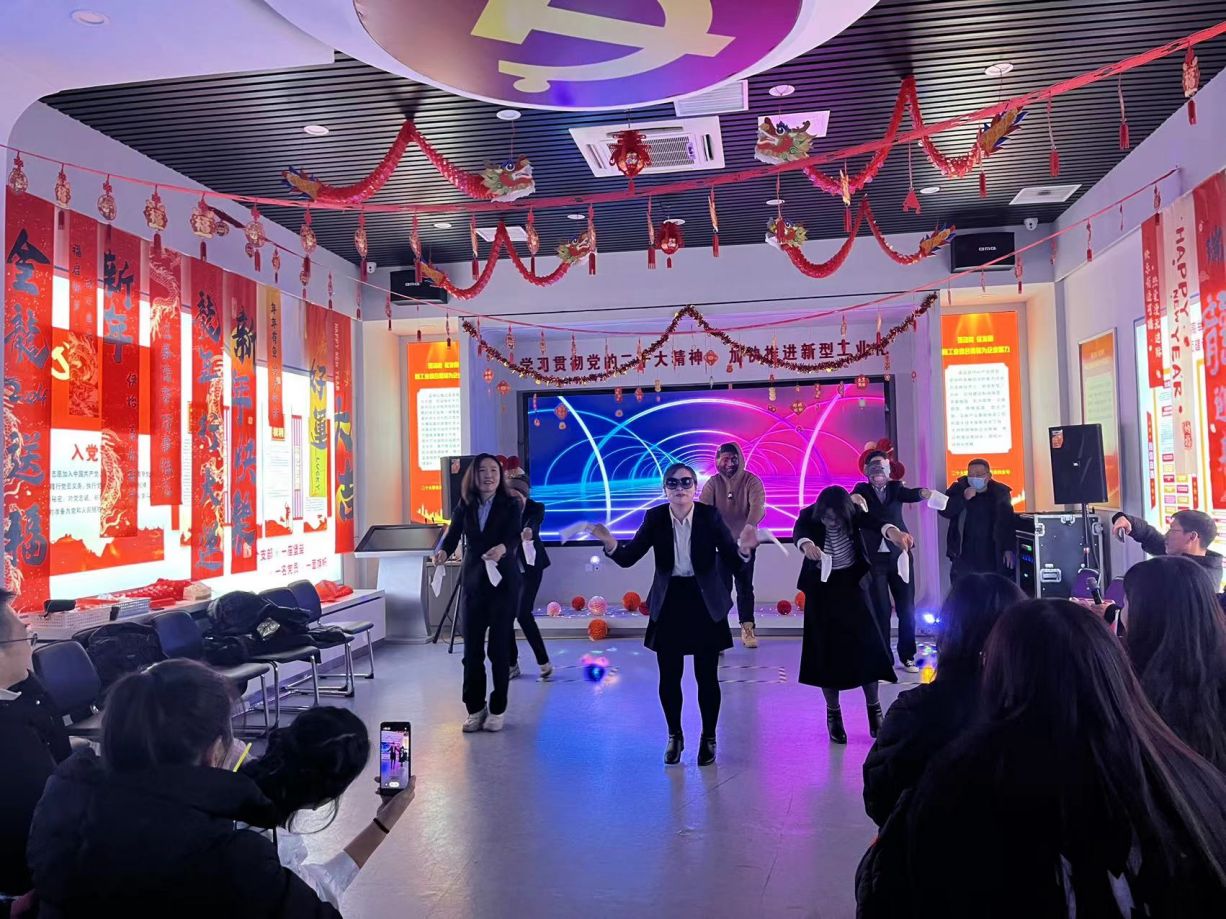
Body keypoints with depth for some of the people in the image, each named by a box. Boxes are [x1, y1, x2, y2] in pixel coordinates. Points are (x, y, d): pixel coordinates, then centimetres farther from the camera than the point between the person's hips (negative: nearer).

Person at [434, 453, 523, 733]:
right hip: (473, 584, 3)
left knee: (499, 647, 4)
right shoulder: (464, 506, 3)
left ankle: (498, 709, 17)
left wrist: (502, 548, -42)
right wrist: (442, 551, -28)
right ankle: (475, 708, 19)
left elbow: (514, 537, -19)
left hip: (503, 583, -3)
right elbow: (452, 535, -6)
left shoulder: (510, 505, -5)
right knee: (472, 648, 5)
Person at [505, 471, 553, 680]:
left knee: (523, 614, -12)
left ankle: (544, 662, 2)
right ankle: (512, 664, 18)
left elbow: (532, 525, -35)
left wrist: (528, 532, -57)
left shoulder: (536, 508, -14)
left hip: (529, 567, -4)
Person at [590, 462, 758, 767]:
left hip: (706, 602, -1)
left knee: (707, 677, 6)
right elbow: (629, 558, -8)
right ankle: (674, 736, 31)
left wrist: (743, 548, -37)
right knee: (669, 677, 9)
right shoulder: (655, 517, -7)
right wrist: (611, 545, -29)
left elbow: (732, 561, -14)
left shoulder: (710, 515, -12)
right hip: (669, 602, 2)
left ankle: (709, 738, 28)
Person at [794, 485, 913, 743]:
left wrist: (893, 531, -59)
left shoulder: (853, 513, -16)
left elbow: (873, 522, -36)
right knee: (827, 649, 2)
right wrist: (807, 545, -63)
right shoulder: (808, 516, -18)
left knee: (866, 645, -3)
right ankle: (833, 714, 16)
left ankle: (874, 708, 15)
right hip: (821, 589, -1)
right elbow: (799, 532, -39)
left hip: (851, 584, 1)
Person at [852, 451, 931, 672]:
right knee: (880, 609, 1)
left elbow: (909, 494, -12)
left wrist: (922, 493, -36)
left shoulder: (895, 487, 8)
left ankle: (907, 656, 20)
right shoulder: (862, 489, 5)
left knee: (907, 608, 6)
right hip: (874, 557, -2)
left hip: (899, 554, 2)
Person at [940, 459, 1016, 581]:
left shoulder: (1001, 492, 3)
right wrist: (964, 498, -21)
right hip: (964, 556, -1)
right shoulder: (959, 489, 1)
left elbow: (1008, 523, 8)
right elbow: (944, 511, -9)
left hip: (993, 557, 1)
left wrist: (1009, 549, 2)